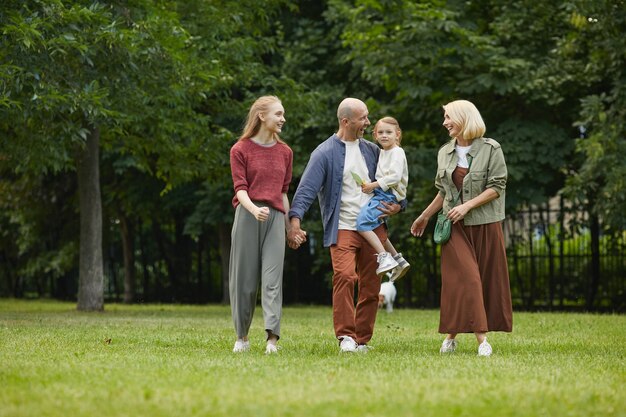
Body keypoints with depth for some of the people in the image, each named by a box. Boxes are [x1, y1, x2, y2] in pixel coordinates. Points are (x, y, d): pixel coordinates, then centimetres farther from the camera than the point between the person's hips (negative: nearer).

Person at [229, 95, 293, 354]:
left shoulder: (284, 152, 15)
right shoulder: (241, 149, 2)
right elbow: (240, 187, -7)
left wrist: (290, 225, 17)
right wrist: (254, 210, -25)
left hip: (275, 217, 3)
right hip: (247, 216, -2)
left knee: (272, 277, -9)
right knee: (244, 278, 1)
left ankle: (272, 337, -19)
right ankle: (242, 337, 12)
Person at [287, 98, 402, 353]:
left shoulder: (372, 151, 13)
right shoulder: (324, 153, -3)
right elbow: (306, 189, -11)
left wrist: (397, 205, 3)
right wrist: (295, 222, -23)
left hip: (373, 227, 5)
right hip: (343, 228, -5)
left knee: (371, 286, 3)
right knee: (344, 276, -23)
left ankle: (362, 340, 11)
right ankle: (345, 336, -18)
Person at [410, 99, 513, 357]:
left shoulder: (491, 149, -4)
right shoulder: (445, 153, 10)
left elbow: (497, 187, -9)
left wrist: (467, 206, -16)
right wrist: (424, 217, 25)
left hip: (485, 224, -2)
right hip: (456, 226, 2)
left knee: (487, 279, 0)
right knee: (464, 278, -12)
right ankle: (481, 337, -14)